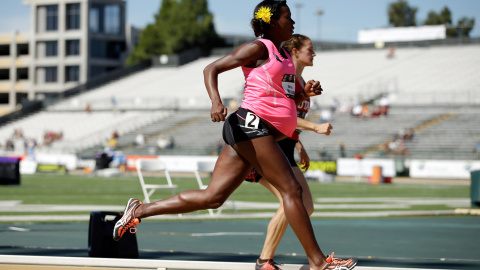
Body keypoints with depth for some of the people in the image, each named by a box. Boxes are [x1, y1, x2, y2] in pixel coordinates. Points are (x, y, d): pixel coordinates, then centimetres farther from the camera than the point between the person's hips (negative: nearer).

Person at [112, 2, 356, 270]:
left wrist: (305, 93, 10)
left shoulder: (283, 55, 25)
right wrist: (216, 101, -22)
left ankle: (140, 210, 7)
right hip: (252, 124, -9)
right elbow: (212, 69, -5)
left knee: (212, 197, 3)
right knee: (291, 189, -10)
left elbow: (284, 99, 32)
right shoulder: (258, 48, -2)